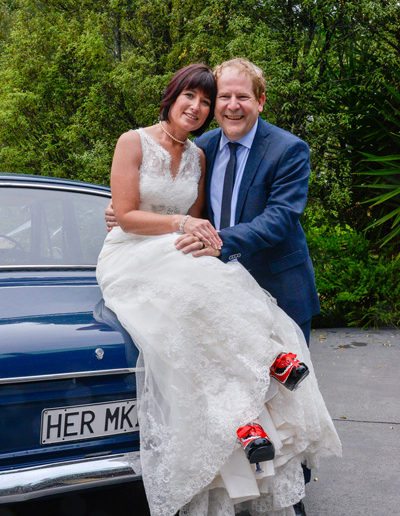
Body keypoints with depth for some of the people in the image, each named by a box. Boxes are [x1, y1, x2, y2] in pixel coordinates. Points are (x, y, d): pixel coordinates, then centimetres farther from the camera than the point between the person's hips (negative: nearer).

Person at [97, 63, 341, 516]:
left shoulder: (198, 157, 11)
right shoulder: (134, 143, -4)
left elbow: (195, 221, 12)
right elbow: (125, 215, -9)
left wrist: (202, 234, -12)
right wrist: (179, 223, -20)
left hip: (181, 260, 5)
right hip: (131, 259, -5)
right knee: (194, 292, -34)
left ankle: (243, 414, -31)